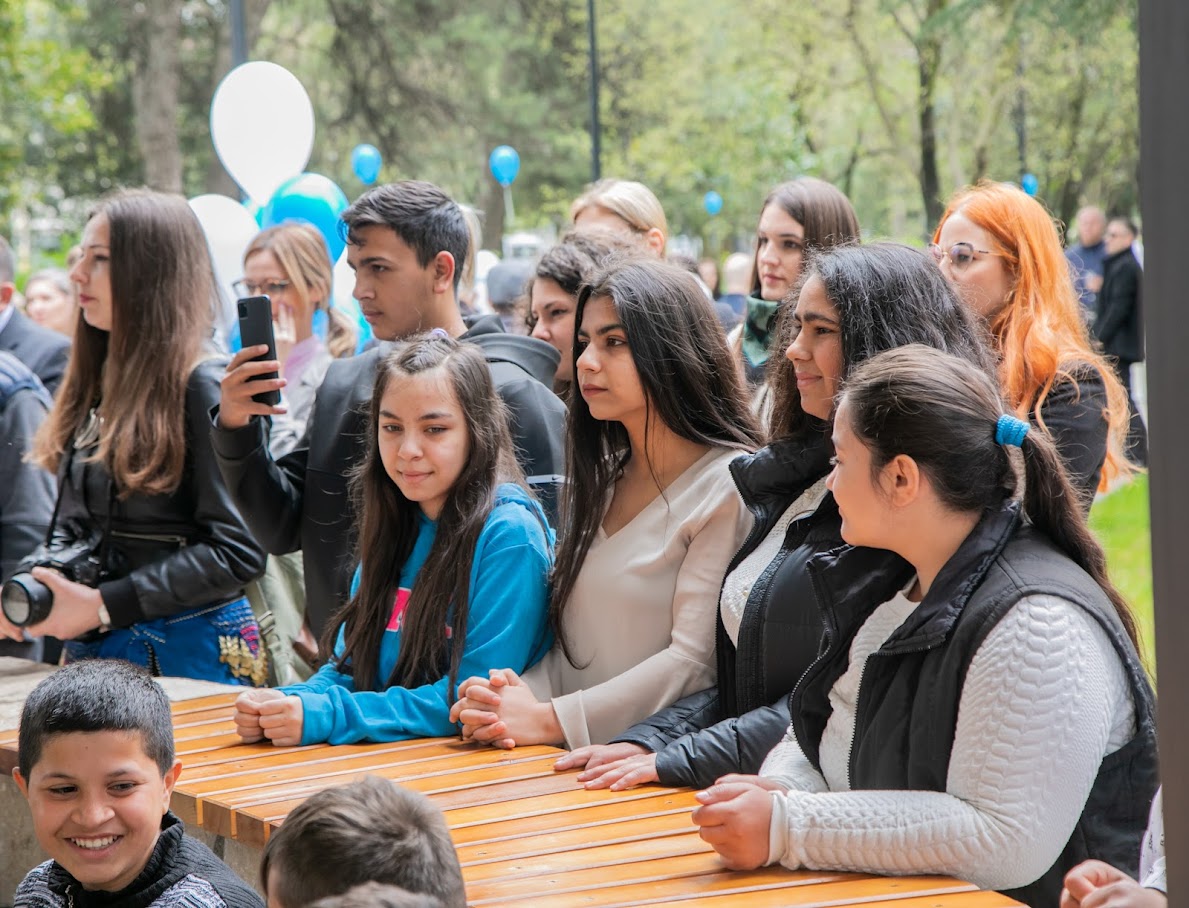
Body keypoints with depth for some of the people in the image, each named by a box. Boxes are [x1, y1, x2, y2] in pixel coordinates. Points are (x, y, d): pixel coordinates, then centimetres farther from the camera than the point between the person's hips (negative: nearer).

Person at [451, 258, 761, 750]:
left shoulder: (727, 488, -7)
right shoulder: (604, 478, 17)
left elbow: (695, 661, -13)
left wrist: (546, 720, -16)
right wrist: (522, 695, -6)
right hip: (572, 763, 7)